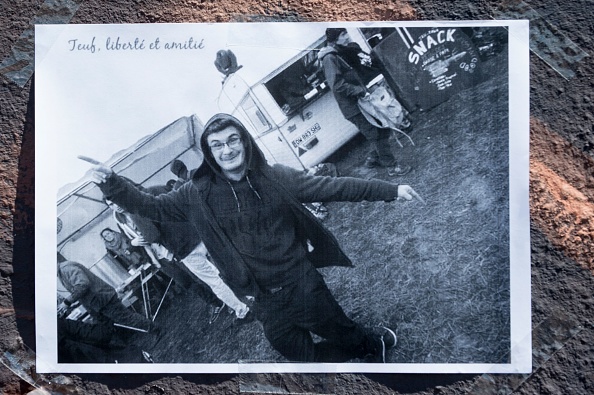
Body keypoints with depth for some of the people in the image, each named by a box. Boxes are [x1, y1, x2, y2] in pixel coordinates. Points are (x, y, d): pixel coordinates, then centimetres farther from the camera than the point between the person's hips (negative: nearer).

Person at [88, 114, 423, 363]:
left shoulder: (275, 177, -9)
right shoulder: (200, 194, -4)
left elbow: (331, 187, -10)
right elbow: (152, 206, 3)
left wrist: (390, 190, -13)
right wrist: (111, 183, -10)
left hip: (303, 284, -2)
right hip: (267, 302, 2)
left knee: (343, 334, 14)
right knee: (305, 357, 16)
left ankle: (375, 343, 51)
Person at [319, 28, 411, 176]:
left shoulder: (348, 51, 10)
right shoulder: (330, 58, -16)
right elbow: (337, 85, -25)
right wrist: (361, 91, -25)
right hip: (354, 107, -9)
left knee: (382, 130, 15)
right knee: (376, 135, -3)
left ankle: (373, 159, 32)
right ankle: (392, 166, 9)